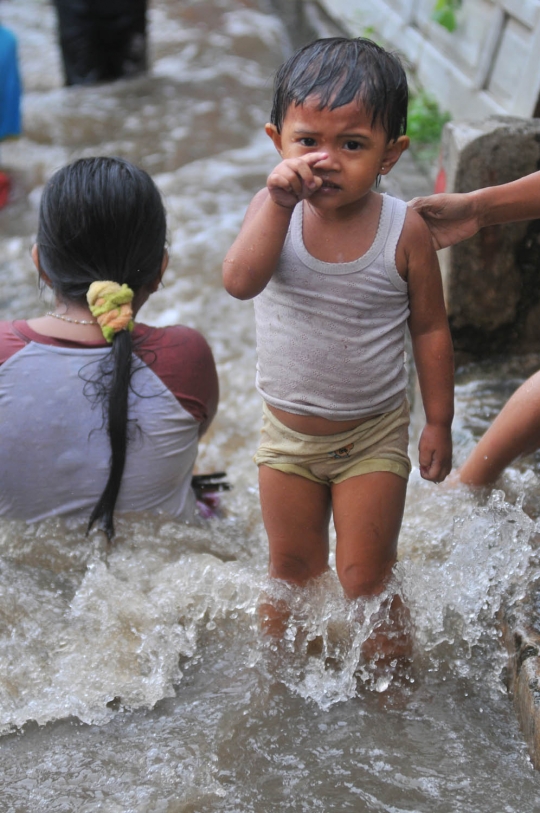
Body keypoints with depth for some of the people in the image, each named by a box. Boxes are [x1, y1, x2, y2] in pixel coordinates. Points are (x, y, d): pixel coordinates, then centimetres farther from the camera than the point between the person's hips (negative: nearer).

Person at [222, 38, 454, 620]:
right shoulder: (274, 210, -12)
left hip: (374, 435, -2)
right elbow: (240, 282, -30)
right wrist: (278, 201, -37)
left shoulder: (405, 230, -15)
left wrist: (438, 422, -2)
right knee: (292, 570, 20)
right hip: (288, 433, 2)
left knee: (365, 577, 7)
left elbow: (429, 329, -5)